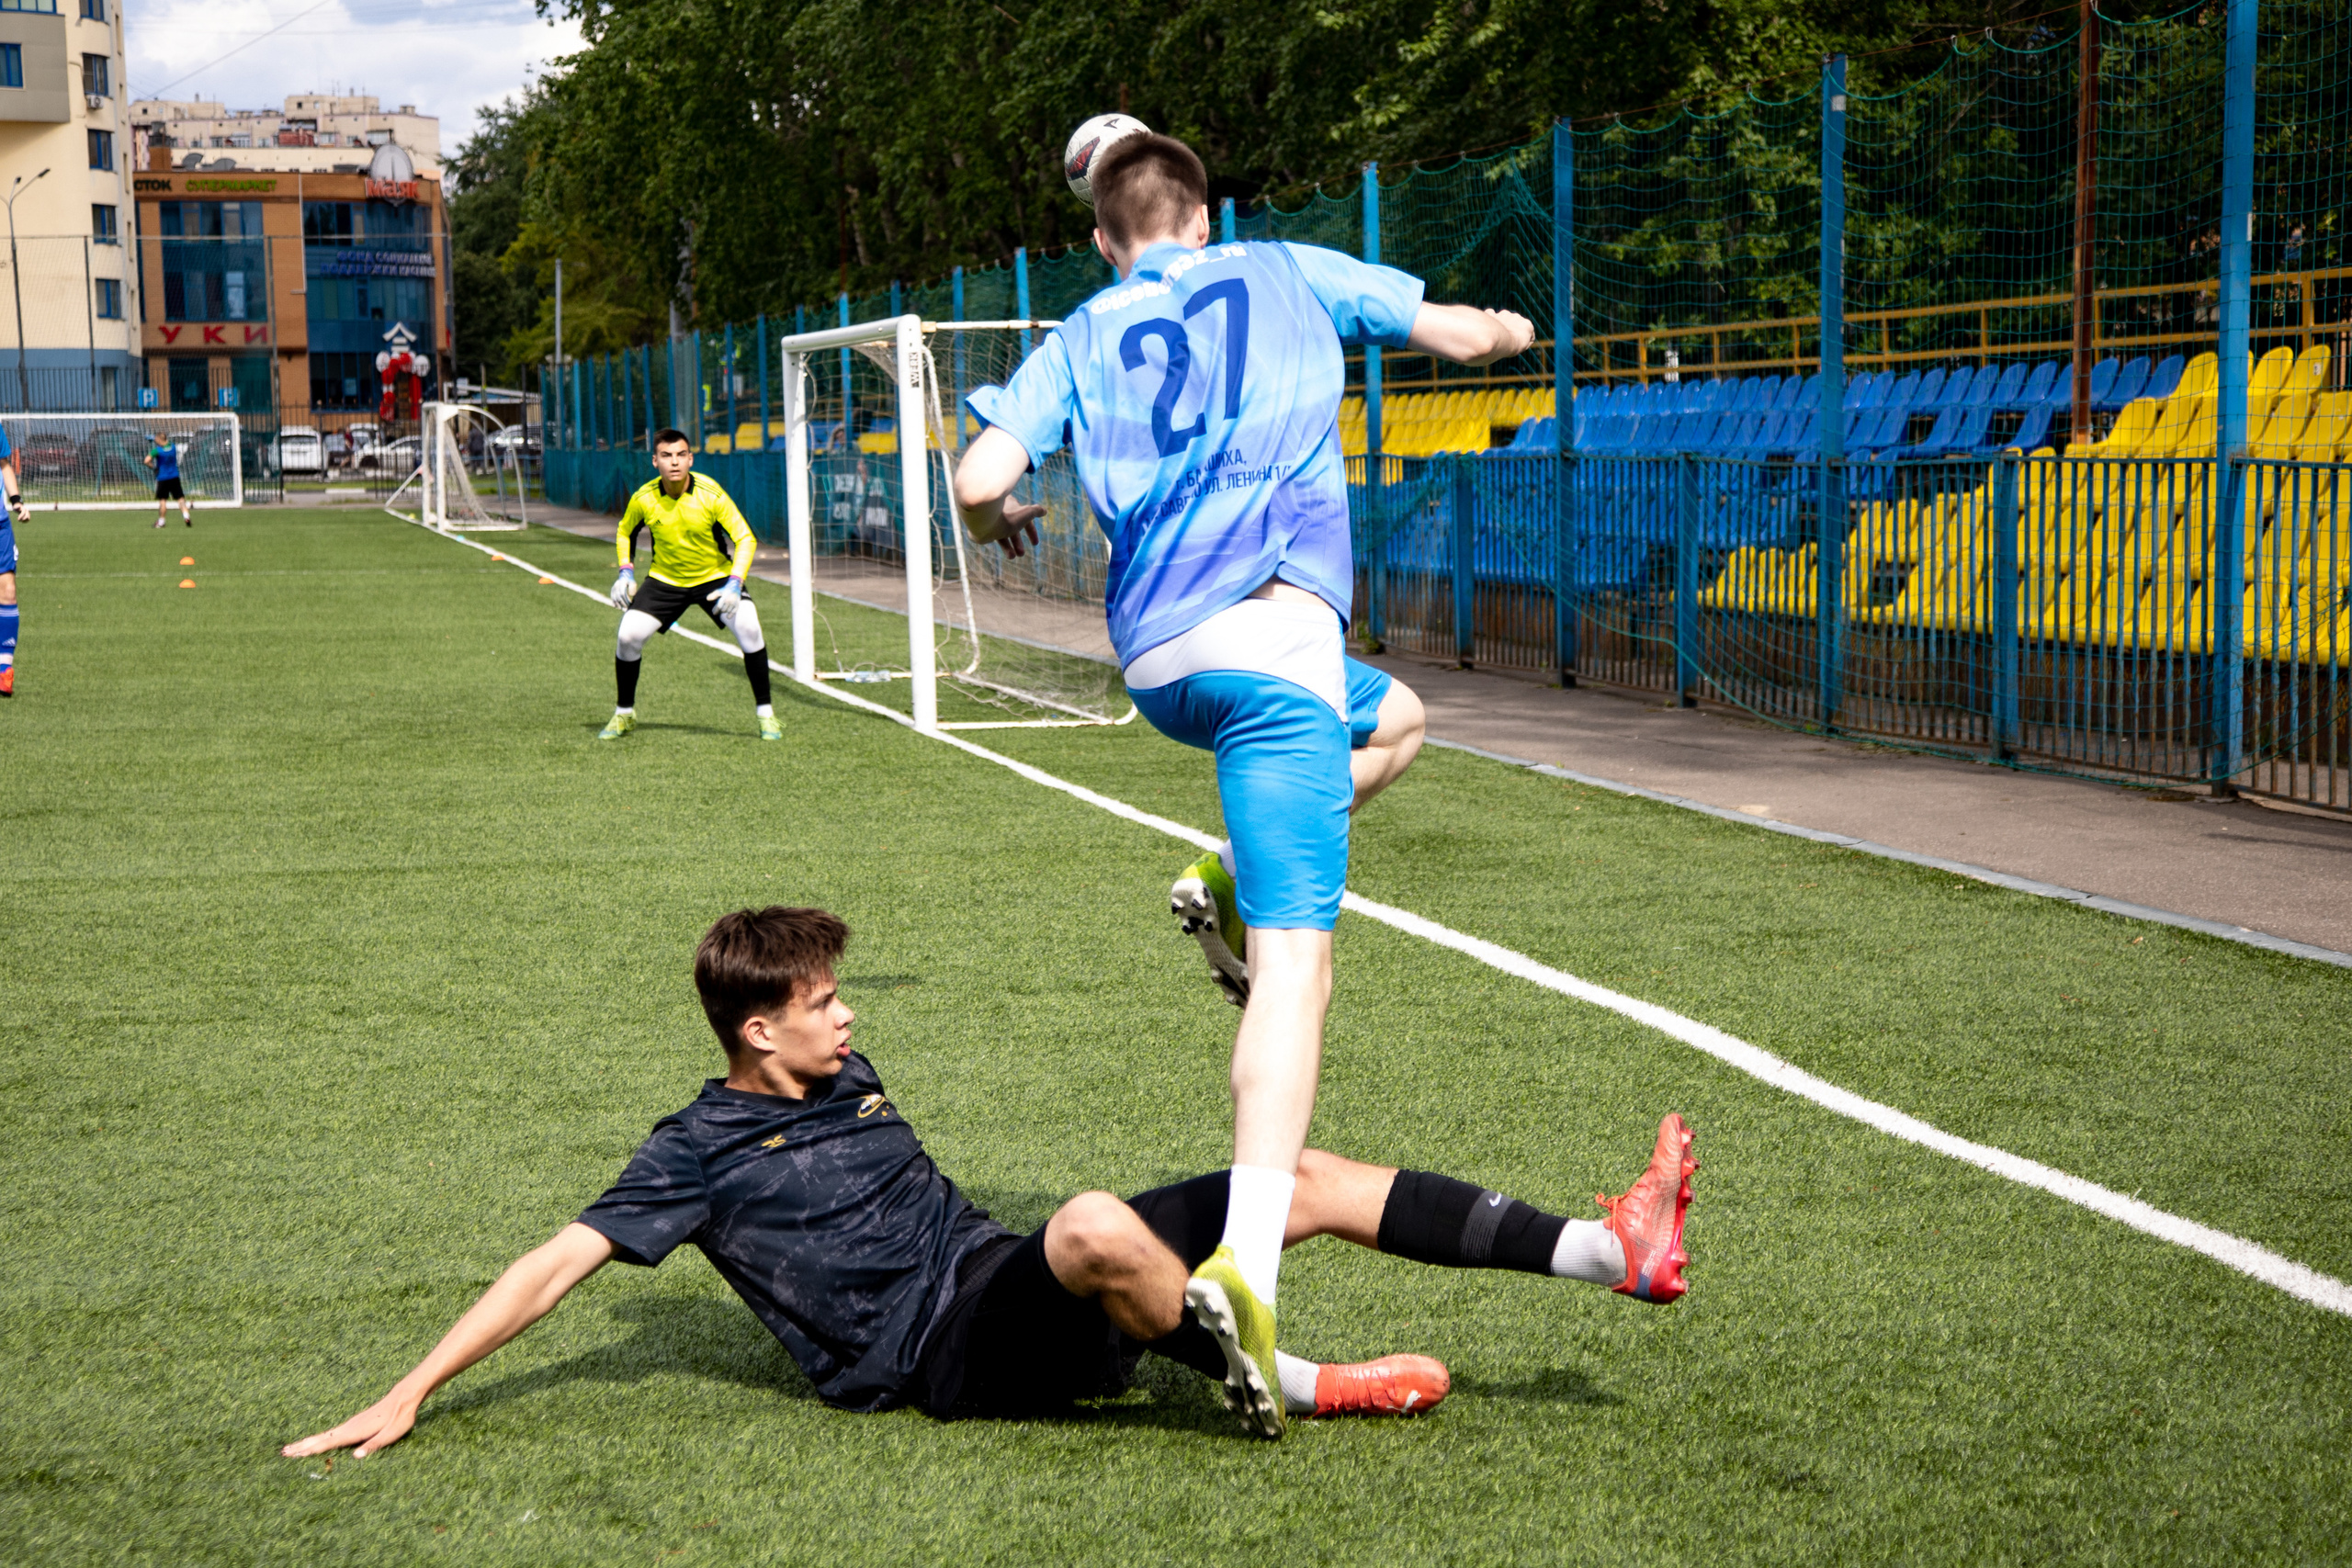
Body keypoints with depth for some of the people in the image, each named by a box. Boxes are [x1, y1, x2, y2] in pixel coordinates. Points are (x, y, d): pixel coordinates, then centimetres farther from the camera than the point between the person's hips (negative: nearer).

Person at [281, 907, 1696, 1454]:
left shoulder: (846, 1083, 19)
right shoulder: (706, 1150, -3)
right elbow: (559, 1263, -8)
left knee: (1315, 1178, -3)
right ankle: (1291, 1387, -20)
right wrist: (411, 1394, -12)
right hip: (952, 1351, -8)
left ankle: (1612, 1253, -6)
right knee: (1098, 1227, -42)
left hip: (1010, 1282, 8)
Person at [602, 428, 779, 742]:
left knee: (748, 628, -25)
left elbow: (745, 539, -18)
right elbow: (624, 532, 9)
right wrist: (626, 572, -6)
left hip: (715, 577, -2)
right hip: (665, 580, 2)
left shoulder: (711, 494, -22)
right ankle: (624, 714, 10)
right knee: (629, 634, -14)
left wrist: (734, 584, -30)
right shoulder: (644, 498, -14)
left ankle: (765, 713, -9)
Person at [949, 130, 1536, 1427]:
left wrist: (1004, 522, 29)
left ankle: (1230, 881, 15)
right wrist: (1506, 326, 42)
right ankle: (1246, 1260, -30)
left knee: (1392, 717, 35)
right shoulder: (1284, 275, 15)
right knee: (1295, 966, -14)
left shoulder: (1077, 341, 19)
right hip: (1269, 634, -5)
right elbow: (1458, 333, 19)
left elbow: (980, 484, 6)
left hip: (1153, 666, 5)